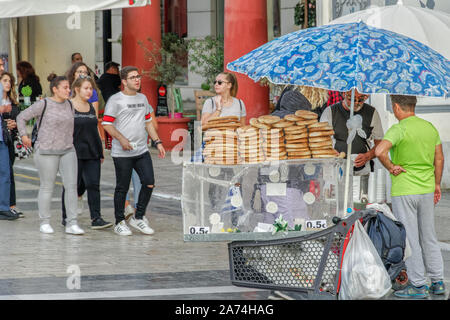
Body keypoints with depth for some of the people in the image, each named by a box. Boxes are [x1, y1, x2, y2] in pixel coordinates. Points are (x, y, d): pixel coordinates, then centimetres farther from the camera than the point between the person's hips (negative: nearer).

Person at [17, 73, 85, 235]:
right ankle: (44, 223, 15)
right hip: (46, 152, -5)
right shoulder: (43, 105, -7)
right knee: (47, 187, 1)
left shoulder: (69, 105, 10)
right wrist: (24, 135, -6)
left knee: (71, 185, -5)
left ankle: (71, 224, -3)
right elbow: (21, 117, -1)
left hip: (67, 150, 5)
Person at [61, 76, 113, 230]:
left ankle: (96, 219, -5)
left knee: (93, 185, -3)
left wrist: (100, 152, 19)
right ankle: (66, 217, 16)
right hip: (74, 153, -5)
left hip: (91, 154, 5)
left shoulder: (91, 108, 14)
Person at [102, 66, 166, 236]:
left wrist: (158, 142, 13)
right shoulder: (115, 100, -6)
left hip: (142, 150, 6)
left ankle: (138, 218, 13)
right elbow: (106, 124, -9)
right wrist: (122, 139, -21)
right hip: (122, 153, -6)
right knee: (122, 188, 1)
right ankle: (120, 222, 13)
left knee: (149, 183, -2)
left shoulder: (143, 98, 14)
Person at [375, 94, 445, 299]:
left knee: (409, 238, 1)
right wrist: (436, 184, 20)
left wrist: (390, 167, -15)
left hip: (404, 190, -6)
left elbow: (380, 151, -32)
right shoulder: (430, 127, 6)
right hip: (427, 190, 7)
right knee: (429, 236, 16)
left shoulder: (399, 129, -15)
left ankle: (418, 285, 3)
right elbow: (439, 158, 12)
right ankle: (438, 282, 19)